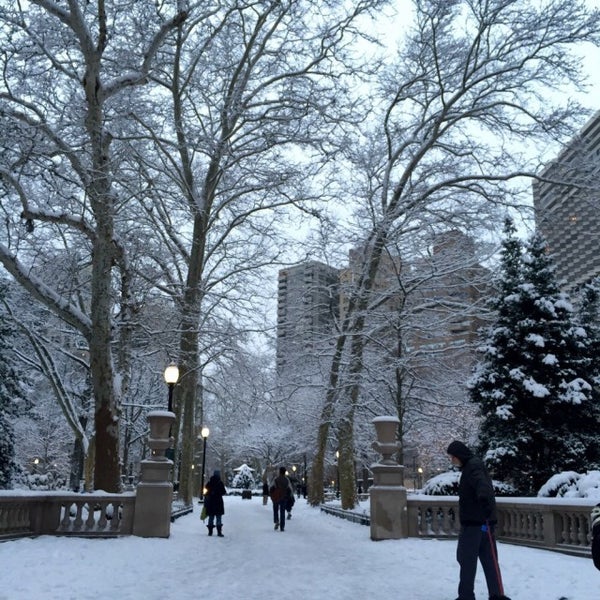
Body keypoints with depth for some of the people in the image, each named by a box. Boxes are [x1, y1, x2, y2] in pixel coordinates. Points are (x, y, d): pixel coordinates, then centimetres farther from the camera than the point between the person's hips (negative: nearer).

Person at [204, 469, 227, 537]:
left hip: (210, 502, 5)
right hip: (218, 502, -5)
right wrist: (225, 493, 11)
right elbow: (224, 492, -11)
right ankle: (219, 532, -4)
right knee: (219, 517, 0)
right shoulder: (220, 483, -11)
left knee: (211, 517, 12)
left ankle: (210, 531, 14)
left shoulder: (209, 483, 4)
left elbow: (206, 492, 7)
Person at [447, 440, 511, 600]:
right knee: (489, 560, 9)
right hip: (482, 521, 10)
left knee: (466, 559, 0)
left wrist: (483, 497, -52)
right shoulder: (471, 467, 17)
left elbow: (481, 483, -35)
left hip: (474, 522, -10)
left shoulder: (473, 466, -14)